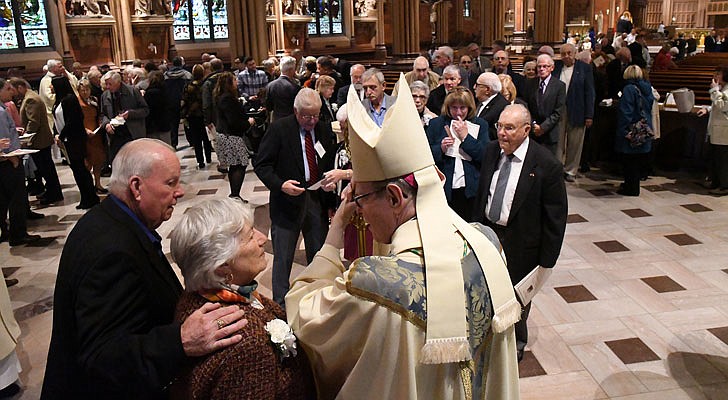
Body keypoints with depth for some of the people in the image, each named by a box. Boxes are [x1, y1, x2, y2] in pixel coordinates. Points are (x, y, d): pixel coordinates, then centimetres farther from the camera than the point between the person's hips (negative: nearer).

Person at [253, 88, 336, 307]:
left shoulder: (324, 129, 6)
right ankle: (280, 305, 19)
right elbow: (261, 165, -8)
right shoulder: (278, 128, -8)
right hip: (287, 201, -4)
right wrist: (280, 185, -23)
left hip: (317, 200, 4)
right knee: (283, 258, 4)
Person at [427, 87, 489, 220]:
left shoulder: (480, 125, 6)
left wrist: (465, 137, -11)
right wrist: (440, 149, -14)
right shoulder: (436, 124, 6)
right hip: (444, 189, 0)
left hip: (471, 190, 0)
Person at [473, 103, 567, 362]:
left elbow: (556, 216, -15)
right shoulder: (492, 150, -4)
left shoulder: (546, 165, -20)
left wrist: (547, 260, -13)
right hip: (487, 232, 5)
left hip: (520, 242, -4)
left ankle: (516, 344, 42)